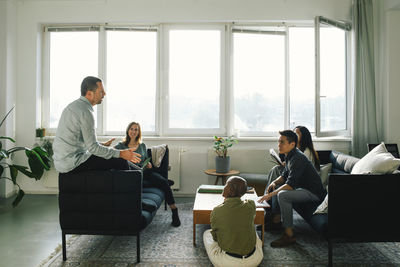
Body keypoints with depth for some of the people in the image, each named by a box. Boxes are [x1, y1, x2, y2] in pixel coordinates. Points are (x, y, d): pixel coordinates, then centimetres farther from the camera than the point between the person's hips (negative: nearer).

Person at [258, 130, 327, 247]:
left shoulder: (298, 158, -25)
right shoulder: (289, 155, 6)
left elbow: (290, 184, -30)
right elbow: (285, 175, 16)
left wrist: (271, 194, -27)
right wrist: (275, 182, -4)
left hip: (314, 193, -11)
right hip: (303, 187, 11)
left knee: (283, 195, -30)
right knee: (275, 187, 16)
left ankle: (289, 235, -23)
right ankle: (276, 219, 17)